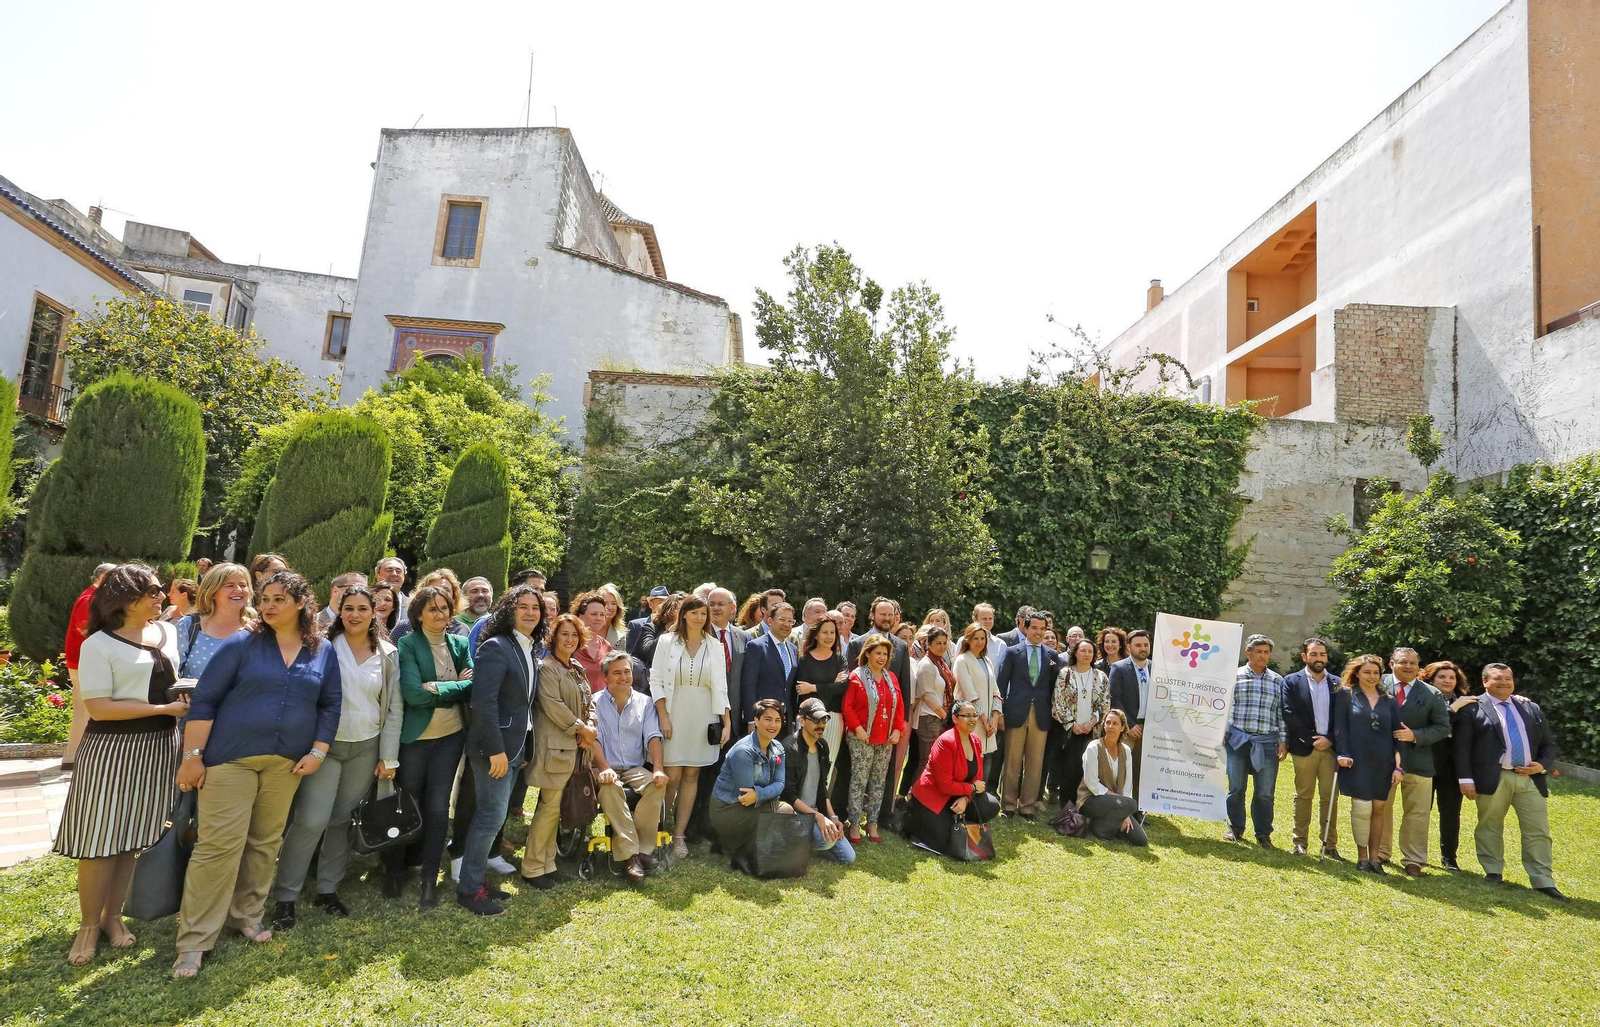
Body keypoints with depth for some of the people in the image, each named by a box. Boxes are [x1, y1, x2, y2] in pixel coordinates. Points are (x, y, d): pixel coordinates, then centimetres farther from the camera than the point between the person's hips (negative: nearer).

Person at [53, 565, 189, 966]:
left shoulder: (168, 632, 6)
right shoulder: (99, 645, -11)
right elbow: (99, 708, -15)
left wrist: (190, 699, 5)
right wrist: (164, 708, -17)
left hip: (160, 748, 5)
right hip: (113, 749, -5)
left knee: (131, 838, 13)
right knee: (101, 841, 2)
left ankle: (113, 916, 25)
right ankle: (89, 925, 18)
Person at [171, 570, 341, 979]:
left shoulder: (323, 653, 4)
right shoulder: (241, 645, -4)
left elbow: (330, 705, 8)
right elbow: (204, 699, -5)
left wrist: (318, 752, 1)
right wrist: (192, 755, -8)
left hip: (287, 762, 3)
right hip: (231, 757, -3)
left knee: (266, 842, 12)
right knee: (219, 844, -4)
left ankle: (246, 914, 29)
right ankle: (193, 941, 7)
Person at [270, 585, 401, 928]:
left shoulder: (388, 654, 3)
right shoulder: (324, 646, -4)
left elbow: (394, 707, 4)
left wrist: (388, 757, 2)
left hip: (366, 748, 2)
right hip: (326, 744, -2)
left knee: (342, 820, 10)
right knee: (311, 820, -9)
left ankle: (327, 889, 26)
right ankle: (285, 896, 9)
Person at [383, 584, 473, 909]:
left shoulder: (460, 644, 5)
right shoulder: (407, 644, -8)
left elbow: (472, 686, -5)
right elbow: (412, 693, -19)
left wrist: (437, 688, -16)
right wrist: (455, 687, -15)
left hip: (451, 736, 3)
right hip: (414, 736, -3)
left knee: (438, 806, 5)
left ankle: (429, 879, 16)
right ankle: (394, 870, 31)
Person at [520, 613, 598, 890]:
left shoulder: (577, 669, 15)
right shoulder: (547, 667, -11)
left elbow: (589, 701, 14)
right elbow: (552, 704, -19)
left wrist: (589, 728, -4)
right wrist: (581, 728, -13)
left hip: (573, 745, 8)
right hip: (554, 744, -8)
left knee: (554, 806, 13)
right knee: (550, 806, -5)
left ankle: (547, 864, 21)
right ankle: (532, 869, 7)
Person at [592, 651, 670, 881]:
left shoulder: (645, 703, 10)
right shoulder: (596, 702, 3)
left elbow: (653, 737, 0)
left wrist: (659, 769, -16)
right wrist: (604, 767, -25)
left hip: (635, 769, 3)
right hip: (606, 769, -2)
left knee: (657, 785, -28)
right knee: (610, 787, -35)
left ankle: (641, 848, -21)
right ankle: (631, 855, -32)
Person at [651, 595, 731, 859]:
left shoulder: (714, 647, 7)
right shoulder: (666, 641, 2)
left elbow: (720, 687, 7)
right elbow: (656, 681, 0)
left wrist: (727, 722, 1)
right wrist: (663, 716, -8)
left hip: (703, 717, 2)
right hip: (674, 714, -2)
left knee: (691, 775, 4)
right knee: (672, 776, -5)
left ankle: (679, 834, 15)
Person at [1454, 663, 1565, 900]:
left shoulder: (1532, 708, 16)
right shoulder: (1472, 709, 0)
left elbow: (1548, 743, 19)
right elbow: (1462, 746, -4)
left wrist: (1542, 765, -1)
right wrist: (1465, 778, -10)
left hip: (1530, 778, 4)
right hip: (1492, 779, -4)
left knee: (1538, 831, 4)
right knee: (1490, 827, 6)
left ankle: (1544, 882, 12)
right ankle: (1493, 872, 19)